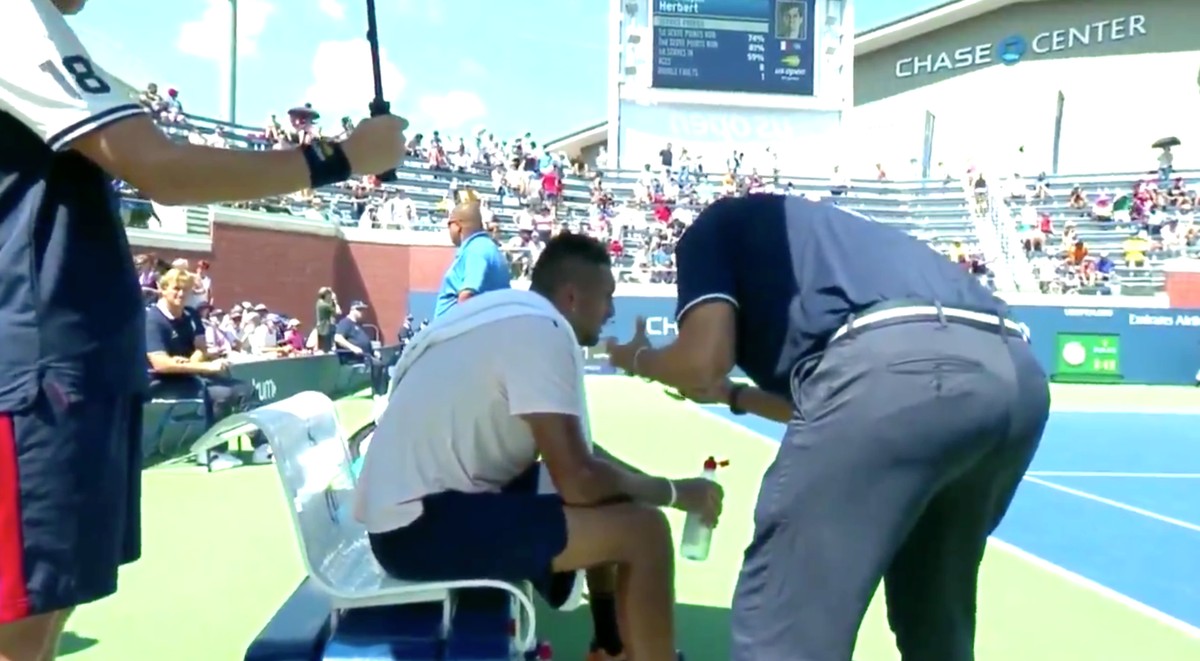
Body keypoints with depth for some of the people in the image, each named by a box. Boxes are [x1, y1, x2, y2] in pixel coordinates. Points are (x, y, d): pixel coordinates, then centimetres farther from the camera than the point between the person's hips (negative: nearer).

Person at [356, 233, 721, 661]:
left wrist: (647, 485, 11)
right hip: (422, 524, -10)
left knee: (609, 496, 18)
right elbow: (579, 482, -21)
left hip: (427, 499, 10)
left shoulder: (512, 314, 12)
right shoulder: (540, 329, -17)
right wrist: (675, 492, -5)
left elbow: (572, 459, 17)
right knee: (643, 529, -15)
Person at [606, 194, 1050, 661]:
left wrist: (639, 359, 27)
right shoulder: (817, 235, 40)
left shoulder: (717, 226, 22)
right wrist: (732, 395, 54)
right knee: (935, 621, 27)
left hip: (893, 366, -9)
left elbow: (705, 359, 4)